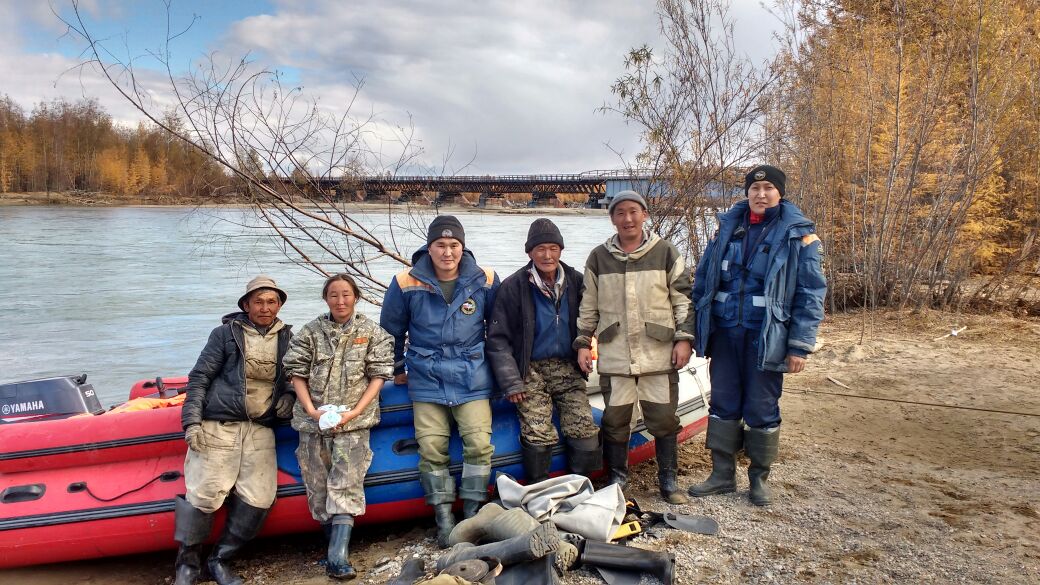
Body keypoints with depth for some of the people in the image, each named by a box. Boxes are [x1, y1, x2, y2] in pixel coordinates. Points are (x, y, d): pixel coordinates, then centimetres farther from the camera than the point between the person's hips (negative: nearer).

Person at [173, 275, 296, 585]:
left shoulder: (286, 338, 12)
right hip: (218, 426, -3)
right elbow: (199, 378, 1)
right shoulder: (226, 333, 1)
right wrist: (192, 421, -8)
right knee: (204, 494, -7)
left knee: (259, 499, -5)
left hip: (260, 430, 4)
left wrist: (288, 396, 3)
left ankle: (221, 560, 15)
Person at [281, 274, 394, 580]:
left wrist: (355, 411, -10)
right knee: (318, 486, 6)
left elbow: (378, 376, 1)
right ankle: (335, 542, 21)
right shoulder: (311, 332, 6)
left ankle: (337, 557, -16)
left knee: (346, 486, -12)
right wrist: (311, 409, -7)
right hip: (313, 421, 2)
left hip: (353, 421, -2)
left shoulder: (372, 332, 4)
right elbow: (297, 372, 6)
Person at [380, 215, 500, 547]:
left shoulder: (484, 281, -1)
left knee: (479, 445, -7)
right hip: (427, 382, 0)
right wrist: (397, 370, 16)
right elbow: (391, 330, 11)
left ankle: (472, 512, 10)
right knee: (432, 450, -3)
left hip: (472, 380, 0)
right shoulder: (407, 284, -3)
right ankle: (444, 517, 11)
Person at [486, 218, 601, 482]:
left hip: (567, 369, 3)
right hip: (531, 371, -3)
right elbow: (498, 339, -5)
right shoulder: (514, 287, -6)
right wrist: (511, 383, -10)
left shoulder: (576, 281, 4)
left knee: (585, 429, -9)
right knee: (538, 435, -16)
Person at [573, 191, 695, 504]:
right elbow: (589, 305, 12)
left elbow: (682, 299, 4)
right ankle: (616, 480, 22)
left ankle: (668, 481, 21)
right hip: (614, 356, 1)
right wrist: (583, 342, 8)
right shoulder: (598, 257, 7)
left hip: (659, 353, -1)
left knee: (664, 419, 5)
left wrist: (683, 338, -2)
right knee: (615, 421, 7)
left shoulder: (666, 252, 2)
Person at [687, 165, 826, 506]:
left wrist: (800, 346, -10)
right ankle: (722, 475, 23)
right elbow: (702, 279, 11)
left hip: (766, 338, -4)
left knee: (762, 410, 6)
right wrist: (696, 329, 7)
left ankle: (759, 478, 24)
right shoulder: (728, 227, 8)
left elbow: (811, 293, -5)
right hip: (724, 333, 4)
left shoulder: (797, 234, -4)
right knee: (722, 404, 10)